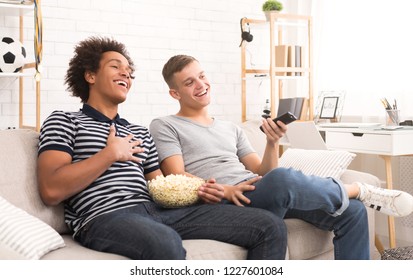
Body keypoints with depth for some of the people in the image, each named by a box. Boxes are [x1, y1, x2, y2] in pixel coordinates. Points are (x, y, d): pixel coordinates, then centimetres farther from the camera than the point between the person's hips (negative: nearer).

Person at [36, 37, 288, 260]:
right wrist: (110, 154, -3)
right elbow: (51, 191, -6)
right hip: (105, 218, -6)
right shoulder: (63, 121, 11)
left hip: (158, 210, 6)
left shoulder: (141, 133, 29)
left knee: (271, 226, -8)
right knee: (166, 244, -44)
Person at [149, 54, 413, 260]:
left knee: (352, 211, -8)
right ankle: (359, 190, -9)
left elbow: (263, 173, 18)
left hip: (257, 194, 7)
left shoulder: (231, 128, 25)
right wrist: (224, 190, -20)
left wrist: (273, 142, -2)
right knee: (282, 178, -37)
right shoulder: (165, 126, 8)